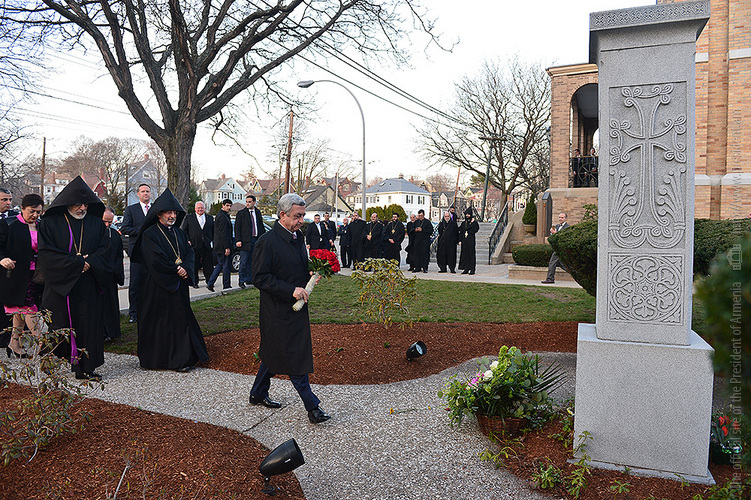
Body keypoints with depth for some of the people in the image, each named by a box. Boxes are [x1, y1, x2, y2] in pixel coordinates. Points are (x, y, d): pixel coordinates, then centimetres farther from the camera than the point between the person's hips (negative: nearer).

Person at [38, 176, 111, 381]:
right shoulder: (50, 223, 0)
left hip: (88, 286, 2)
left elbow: (104, 249, 5)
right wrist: (77, 263, -14)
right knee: (61, 326, 1)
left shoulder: (96, 223, 8)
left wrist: (89, 262, -14)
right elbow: (46, 254, -7)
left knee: (88, 325, 2)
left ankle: (85, 368, 11)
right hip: (60, 285, -2)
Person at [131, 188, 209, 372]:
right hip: (158, 288, -6)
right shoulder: (150, 234, -8)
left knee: (180, 319, 7)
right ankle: (157, 359, 12)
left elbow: (189, 252, 6)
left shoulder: (179, 232, 12)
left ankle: (180, 359, 15)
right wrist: (176, 271, -12)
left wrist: (186, 268, -13)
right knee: (160, 322, 0)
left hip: (178, 286, 6)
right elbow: (155, 261, -17)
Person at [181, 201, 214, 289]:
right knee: (194, 266, 2)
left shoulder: (210, 218, 14)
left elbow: (213, 231, 15)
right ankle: (194, 282, 12)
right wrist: (187, 240, -6)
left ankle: (209, 281, 16)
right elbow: (183, 230, 4)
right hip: (194, 245, -2)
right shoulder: (188, 217, 7)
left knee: (208, 265, 4)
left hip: (207, 245, 2)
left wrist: (212, 240, 3)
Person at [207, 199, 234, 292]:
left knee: (220, 265, 16)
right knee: (226, 266, -1)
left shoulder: (219, 215, 17)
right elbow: (223, 233, -21)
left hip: (219, 246, 10)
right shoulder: (223, 216, -17)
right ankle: (226, 286, 7)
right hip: (223, 246, -10)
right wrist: (227, 247, -22)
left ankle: (210, 283, 15)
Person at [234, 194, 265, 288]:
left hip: (256, 240, 4)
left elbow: (261, 226, 18)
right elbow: (237, 228, -4)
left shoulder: (258, 212, 12)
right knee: (244, 262, -3)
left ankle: (248, 279, 18)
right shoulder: (241, 213, -1)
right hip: (245, 241, -4)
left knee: (251, 262, 10)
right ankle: (241, 280, 5)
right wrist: (238, 240, -13)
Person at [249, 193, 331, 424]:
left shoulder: (298, 237, 10)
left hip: (297, 307, 8)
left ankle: (258, 394, 36)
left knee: (275, 355, 19)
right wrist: (291, 290, -23)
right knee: (294, 358, 0)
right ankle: (312, 406, 9)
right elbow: (260, 278, -19)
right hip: (278, 312, -8)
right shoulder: (267, 242, -16)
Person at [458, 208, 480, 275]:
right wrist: (460, 240, 0)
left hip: (471, 240, -5)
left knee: (471, 254, -5)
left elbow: (475, 230, -13)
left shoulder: (474, 222, 0)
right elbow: (460, 232, 9)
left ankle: (472, 269, -1)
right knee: (464, 254, 4)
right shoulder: (463, 223, 13)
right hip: (464, 240, 5)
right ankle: (466, 269, 10)